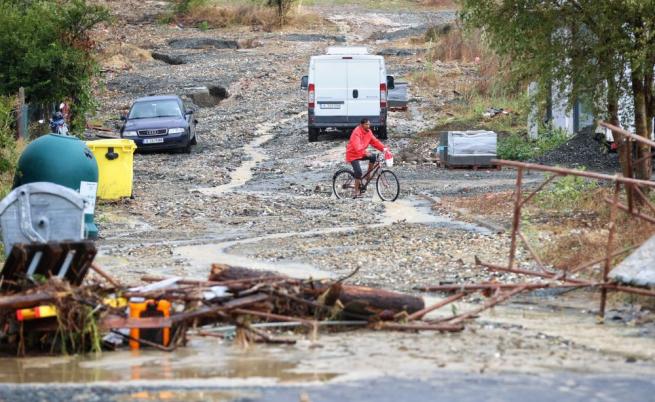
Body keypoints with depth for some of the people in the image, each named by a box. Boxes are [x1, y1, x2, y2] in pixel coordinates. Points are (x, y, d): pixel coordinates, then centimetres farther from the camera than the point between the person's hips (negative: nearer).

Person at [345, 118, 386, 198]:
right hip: (353, 155, -7)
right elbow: (357, 145, -36)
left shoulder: (368, 132, 2)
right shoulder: (357, 132, -24)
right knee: (358, 172, -21)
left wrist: (383, 148, -12)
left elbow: (374, 141, 2)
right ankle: (357, 192, -11)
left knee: (373, 156, -18)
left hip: (362, 154, 8)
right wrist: (365, 152, -51)